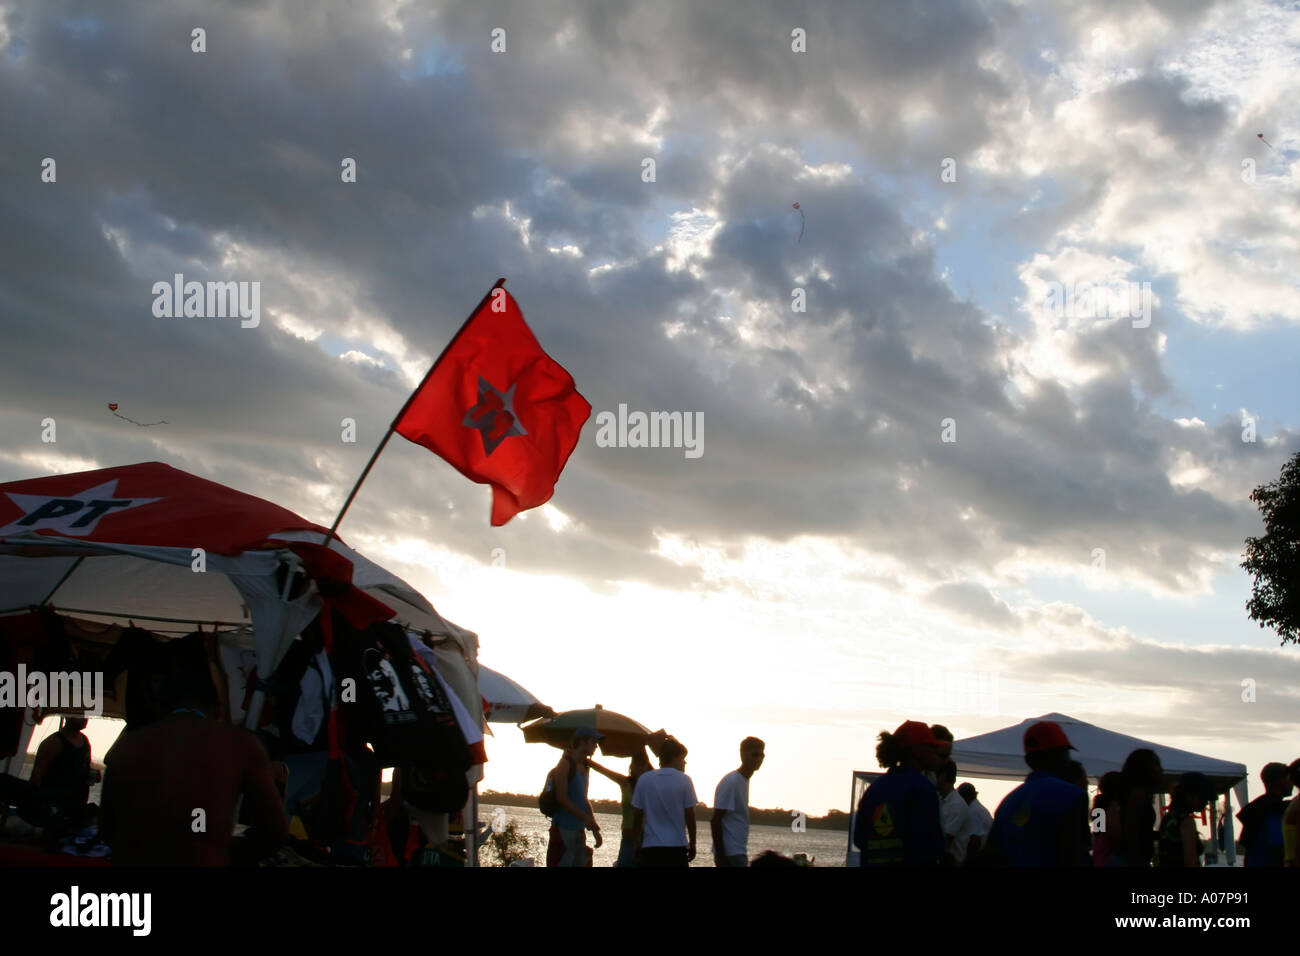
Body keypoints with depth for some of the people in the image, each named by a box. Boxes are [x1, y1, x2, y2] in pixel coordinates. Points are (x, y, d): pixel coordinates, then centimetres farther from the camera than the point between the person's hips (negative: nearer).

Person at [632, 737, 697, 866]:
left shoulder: (644, 780, 3)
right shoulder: (684, 780, -4)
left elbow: (638, 815, 4)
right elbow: (690, 815, -4)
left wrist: (638, 842, 13)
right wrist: (692, 843, 6)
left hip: (650, 846, 2)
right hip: (677, 846, -2)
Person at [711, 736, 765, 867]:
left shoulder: (745, 781, 15)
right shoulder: (730, 782, -15)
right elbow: (715, 821, -17)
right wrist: (721, 856, -19)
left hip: (739, 852, 9)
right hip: (731, 853, -9)